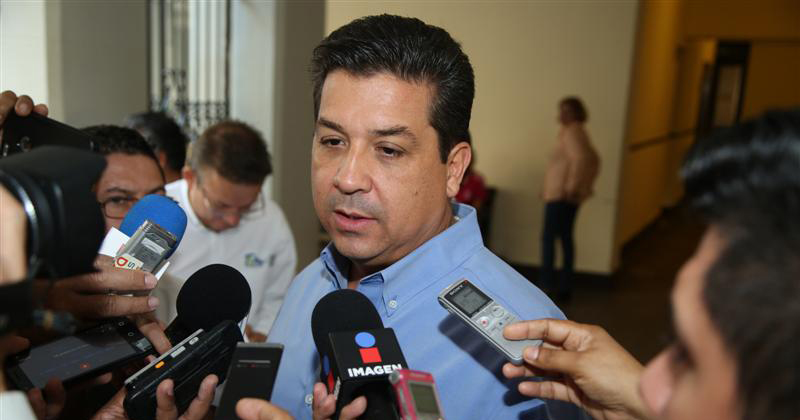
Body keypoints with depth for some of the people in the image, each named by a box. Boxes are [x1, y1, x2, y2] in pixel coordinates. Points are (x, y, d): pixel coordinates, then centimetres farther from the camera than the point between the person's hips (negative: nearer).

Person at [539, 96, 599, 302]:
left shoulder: (571, 132, -11)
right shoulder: (577, 132, 18)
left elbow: (580, 159, -26)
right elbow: (594, 160, 23)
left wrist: (572, 186, -25)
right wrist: (586, 185, 20)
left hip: (561, 194, -10)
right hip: (567, 195, 10)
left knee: (549, 236, -7)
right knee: (565, 237, 10)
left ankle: (547, 282, -5)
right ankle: (565, 285, 14)